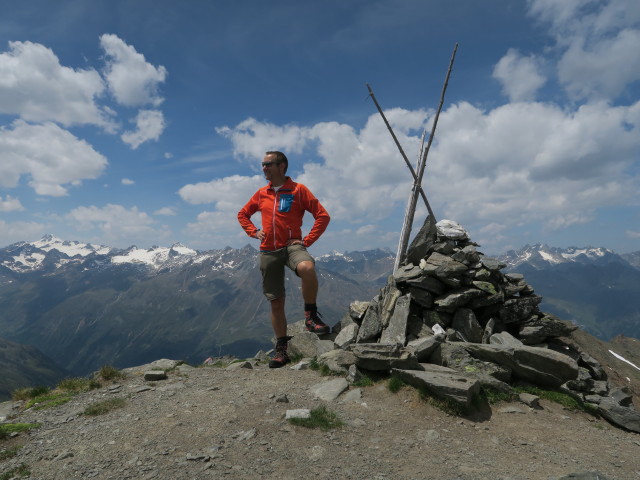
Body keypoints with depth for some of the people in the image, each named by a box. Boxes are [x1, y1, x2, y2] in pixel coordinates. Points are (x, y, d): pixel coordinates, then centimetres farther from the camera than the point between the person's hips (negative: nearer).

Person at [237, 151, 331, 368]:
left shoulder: (298, 189, 0)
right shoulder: (261, 193, 12)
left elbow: (322, 216, -3)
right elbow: (242, 215, 27)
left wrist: (307, 241, -9)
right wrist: (254, 232, 10)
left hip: (292, 246, -4)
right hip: (268, 251, 4)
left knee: (307, 267, -38)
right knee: (276, 301, 6)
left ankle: (311, 315, -16)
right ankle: (281, 349, 19)